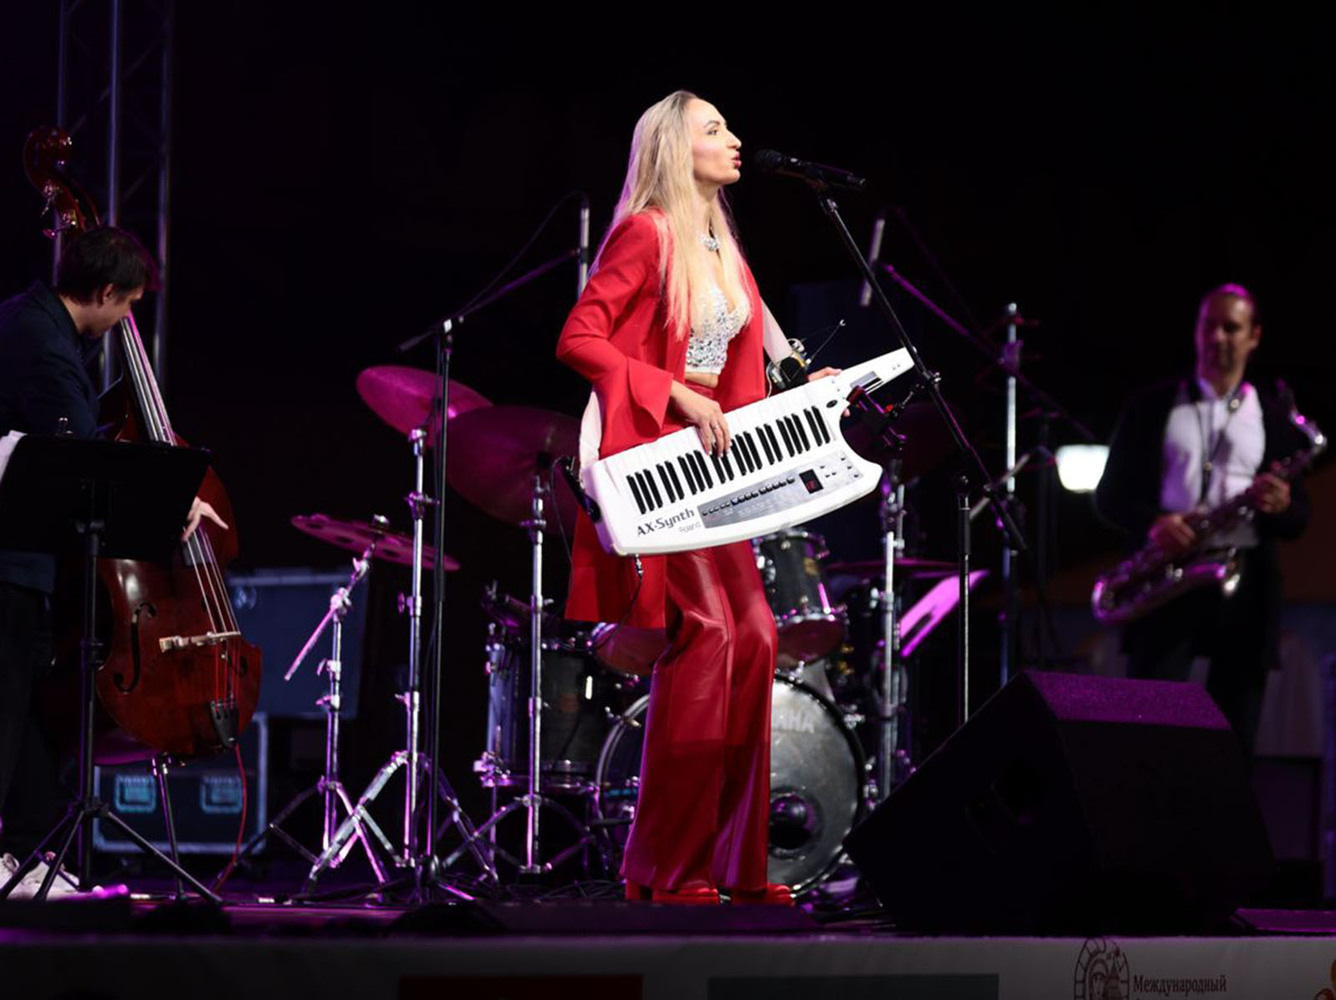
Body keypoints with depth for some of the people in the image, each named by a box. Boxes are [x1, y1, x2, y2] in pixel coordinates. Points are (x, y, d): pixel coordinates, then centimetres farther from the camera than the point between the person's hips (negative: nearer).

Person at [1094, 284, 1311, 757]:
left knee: (1234, 739, 0)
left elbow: (1299, 520, 11)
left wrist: (1282, 506, -14)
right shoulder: (1153, 406, 11)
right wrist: (1152, 522, -12)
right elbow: (1110, 493, 9)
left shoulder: (1276, 414, 12)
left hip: (1245, 587, 1)